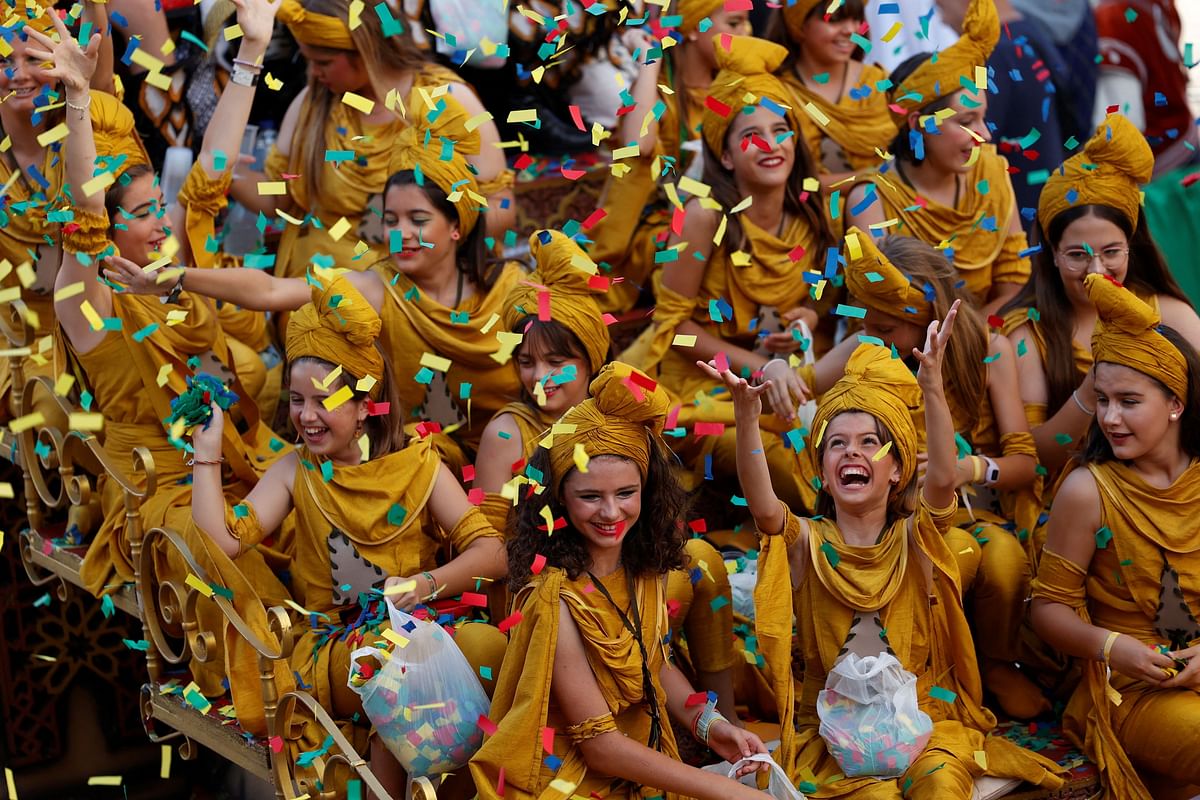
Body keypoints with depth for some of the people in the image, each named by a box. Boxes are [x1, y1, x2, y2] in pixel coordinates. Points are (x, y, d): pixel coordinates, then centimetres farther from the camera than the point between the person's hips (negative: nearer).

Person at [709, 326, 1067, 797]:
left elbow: (942, 479, -23)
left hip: (923, 711, 0)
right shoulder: (807, 543, -2)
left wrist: (931, 386, -38)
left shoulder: (914, 539, -3)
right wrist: (748, 419, -39)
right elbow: (764, 507, -23)